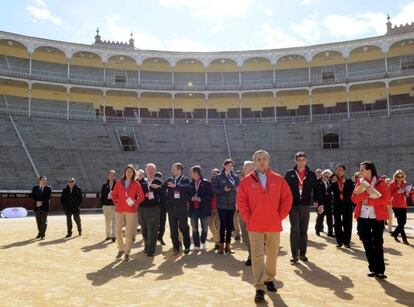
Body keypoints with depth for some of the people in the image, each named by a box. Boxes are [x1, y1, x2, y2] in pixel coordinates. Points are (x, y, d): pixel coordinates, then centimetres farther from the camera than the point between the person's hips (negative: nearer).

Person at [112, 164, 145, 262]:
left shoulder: (136, 184, 1)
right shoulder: (119, 183, 7)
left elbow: (141, 197, 2)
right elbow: (114, 194, 14)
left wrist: (135, 203, -9)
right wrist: (116, 203, 4)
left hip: (131, 211, -2)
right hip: (119, 210, 2)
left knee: (129, 233, 0)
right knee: (117, 231, 2)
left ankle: (127, 253, 11)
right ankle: (121, 249, 23)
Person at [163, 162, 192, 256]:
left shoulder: (185, 180, -1)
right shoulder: (169, 180, 10)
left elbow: (186, 188, -22)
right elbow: (162, 188, 1)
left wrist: (176, 186, -31)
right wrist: (167, 198, -13)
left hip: (182, 208, -3)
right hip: (171, 208, 3)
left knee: (183, 227, 4)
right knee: (173, 229, 6)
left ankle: (187, 246, 21)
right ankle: (176, 248, 15)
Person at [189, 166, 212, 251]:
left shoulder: (206, 183, 0)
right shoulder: (190, 184, 8)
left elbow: (209, 195, -4)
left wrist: (201, 199, -16)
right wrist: (191, 198, -9)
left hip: (203, 208, -2)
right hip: (193, 208, 2)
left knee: (204, 227, 4)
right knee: (194, 228, 4)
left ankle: (203, 243, 25)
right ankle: (196, 245, 12)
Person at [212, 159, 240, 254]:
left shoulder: (235, 177, 7)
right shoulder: (218, 177, -1)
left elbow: (238, 189, 8)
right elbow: (213, 188, -3)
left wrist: (237, 202, -4)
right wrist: (223, 190, -16)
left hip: (232, 205, 3)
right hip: (222, 204, -3)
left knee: (230, 225, 6)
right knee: (223, 224, -1)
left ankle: (228, 245, 16)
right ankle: (222, 245, 7)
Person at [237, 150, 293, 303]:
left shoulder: (278, 179, 3)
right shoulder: (247, 181, 0)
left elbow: (287, 198, 5)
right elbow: (241, 201, 0)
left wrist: (281, 216, 0)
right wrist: (247, 218, -5)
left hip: (274, 225, 2)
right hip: (255, 226, -2)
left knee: (272, 254, 15)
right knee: (257, 256, -1)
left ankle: (269, 279, 36)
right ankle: (259, 288, 3)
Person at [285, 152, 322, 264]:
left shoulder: (311, 174, 5)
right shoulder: (290, 174, 0)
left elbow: (316, 190, 3)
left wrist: (320, 203, -5)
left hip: (305, 206, 2)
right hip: (293, 206, -2)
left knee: (303, 231, 9)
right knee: (294, 230, -4)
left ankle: (302, 253, 20)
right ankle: (294, 255, 3)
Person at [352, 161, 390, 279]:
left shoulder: (380, 182, -3)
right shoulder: (360, 182, 8)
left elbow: (385, 199, -11)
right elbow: (354, 199, -1)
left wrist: (369, 201, -14)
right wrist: (366, 193, -17)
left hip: (377, 217, -4)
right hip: (363, 217, 4)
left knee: (377, 244, -1)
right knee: (367, 244, 7)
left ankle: (380, 270, 7)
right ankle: (372, 268, 18)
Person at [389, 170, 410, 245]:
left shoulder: (404, 184, 11)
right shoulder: (392, 184, -6)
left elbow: (407, 194, 19)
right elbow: (389, 194, -11)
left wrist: (407, 193, -4)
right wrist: (397, 192, -24)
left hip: (403, 205, 6)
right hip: (396, 205, -6)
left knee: (403, 222, 8)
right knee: (400, 222, -7)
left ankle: (395, 234, 27)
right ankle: (404, 239, -1)